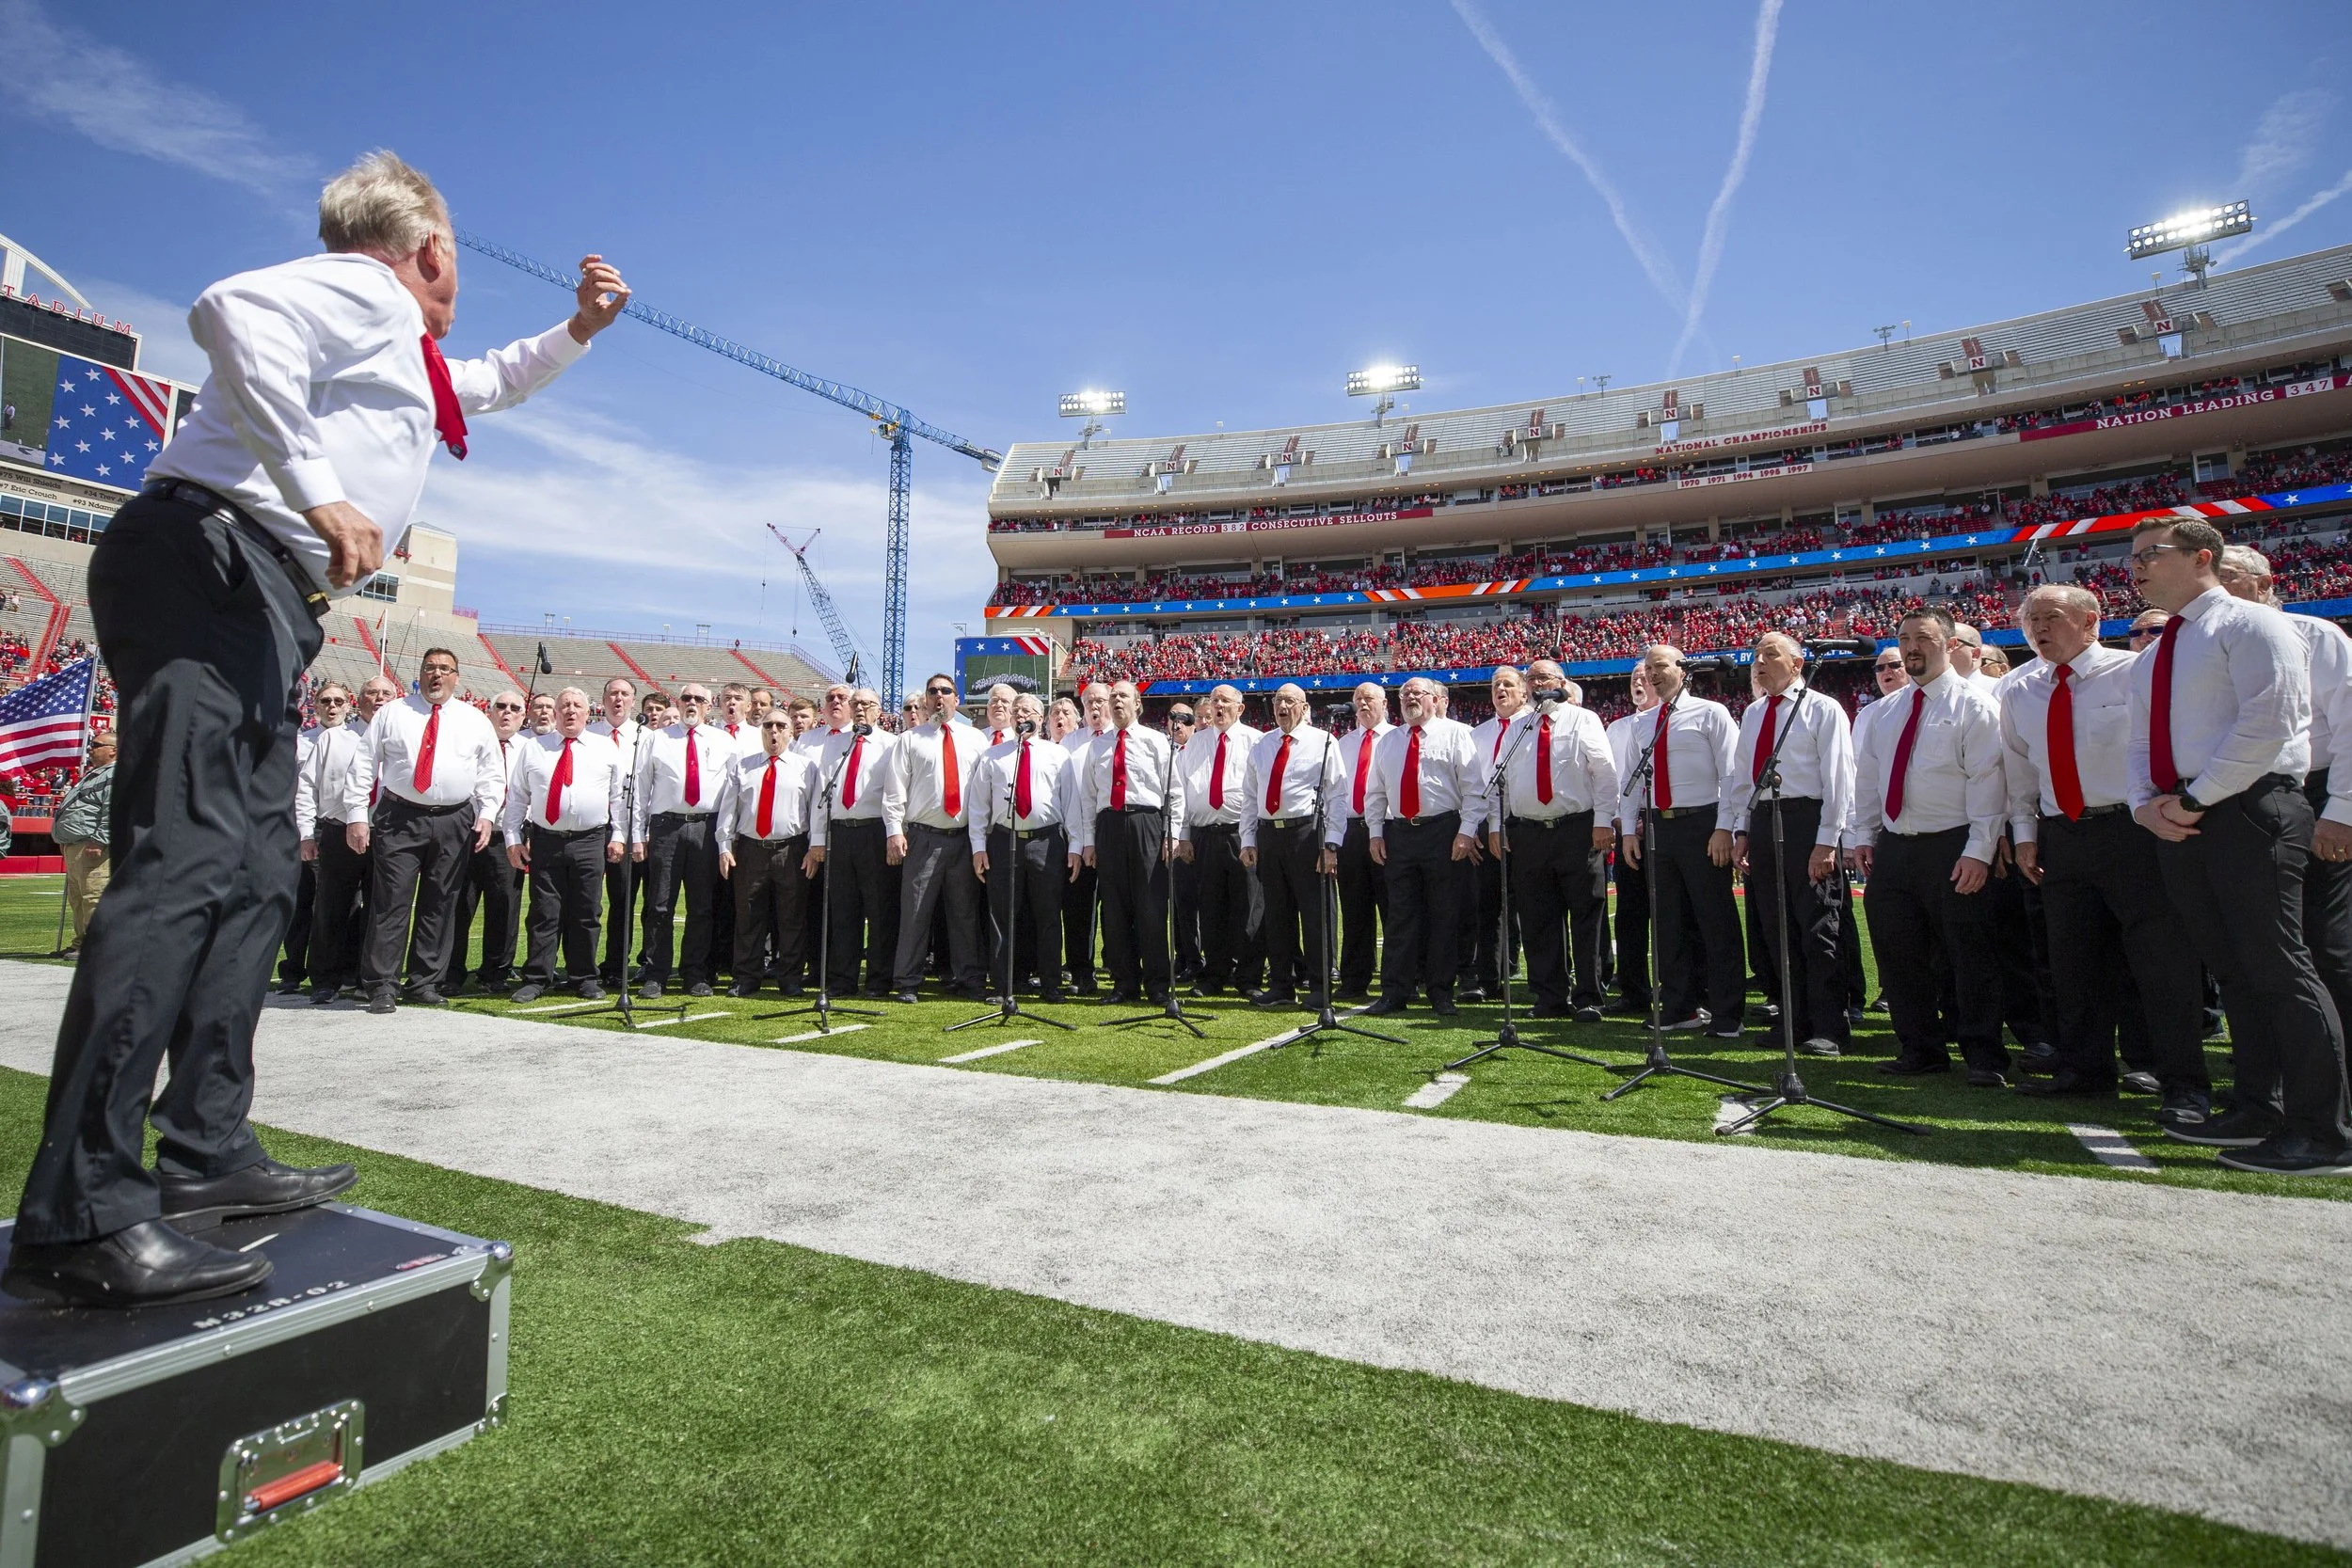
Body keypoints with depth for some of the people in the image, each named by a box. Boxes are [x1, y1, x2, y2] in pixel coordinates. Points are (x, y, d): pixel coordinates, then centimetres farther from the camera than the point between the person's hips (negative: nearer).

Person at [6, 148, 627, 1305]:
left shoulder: (414, 360, 29)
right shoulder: (368, 293, 1)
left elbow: (494, 385, 50)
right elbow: (232, 309, -21)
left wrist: (576, 330, 39)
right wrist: (319, 491, -27)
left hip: (260, 602, 11)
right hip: (209, 559, -10)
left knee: (256, 877, 6)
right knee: (187, 862, -21)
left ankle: (206, 1156, 9)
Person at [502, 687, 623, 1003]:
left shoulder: (606, 748, 8)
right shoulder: (532, 748, 9)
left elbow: (620, 796, 8)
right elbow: (517, 797, 9)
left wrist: (619, 835, 2)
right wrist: (513, 839, 3)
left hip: (591, 842, 0)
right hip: (545, 841, 0)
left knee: (585, 914, 4)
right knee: (544, 912, 1)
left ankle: (586, 979, 14)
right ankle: (536, 979, 9)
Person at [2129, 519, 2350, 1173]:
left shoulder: (2249, 624, -4)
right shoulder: (2151, 659, 20)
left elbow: (2265, 726, -14)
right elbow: (2143, 744, 20)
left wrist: (2194, 799, -15)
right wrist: (2147, 805, 1)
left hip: (2248, 810, -8)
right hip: (2176, 822, 8)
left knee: (2277, 968, -8)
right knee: (2232, 971, 11)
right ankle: (2256, 1111, 18)